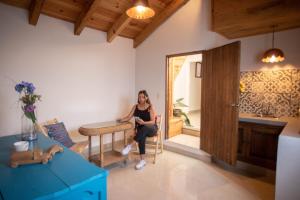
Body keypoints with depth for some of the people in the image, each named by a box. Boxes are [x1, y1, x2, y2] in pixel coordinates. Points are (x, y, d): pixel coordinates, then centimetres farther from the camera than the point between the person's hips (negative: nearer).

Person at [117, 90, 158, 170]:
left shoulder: (150, 107, -8)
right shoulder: (135, 107, 4)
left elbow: (153, 122, -15)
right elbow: (128, 117, -3)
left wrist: (143, 122, -32)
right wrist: (122, 119, -24)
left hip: (151, 129, -2)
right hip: (140, 129, 2)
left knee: (145, 128, -39)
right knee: (142, 137, -34)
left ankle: (130, 145, -37)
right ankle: (142, 160, -30)